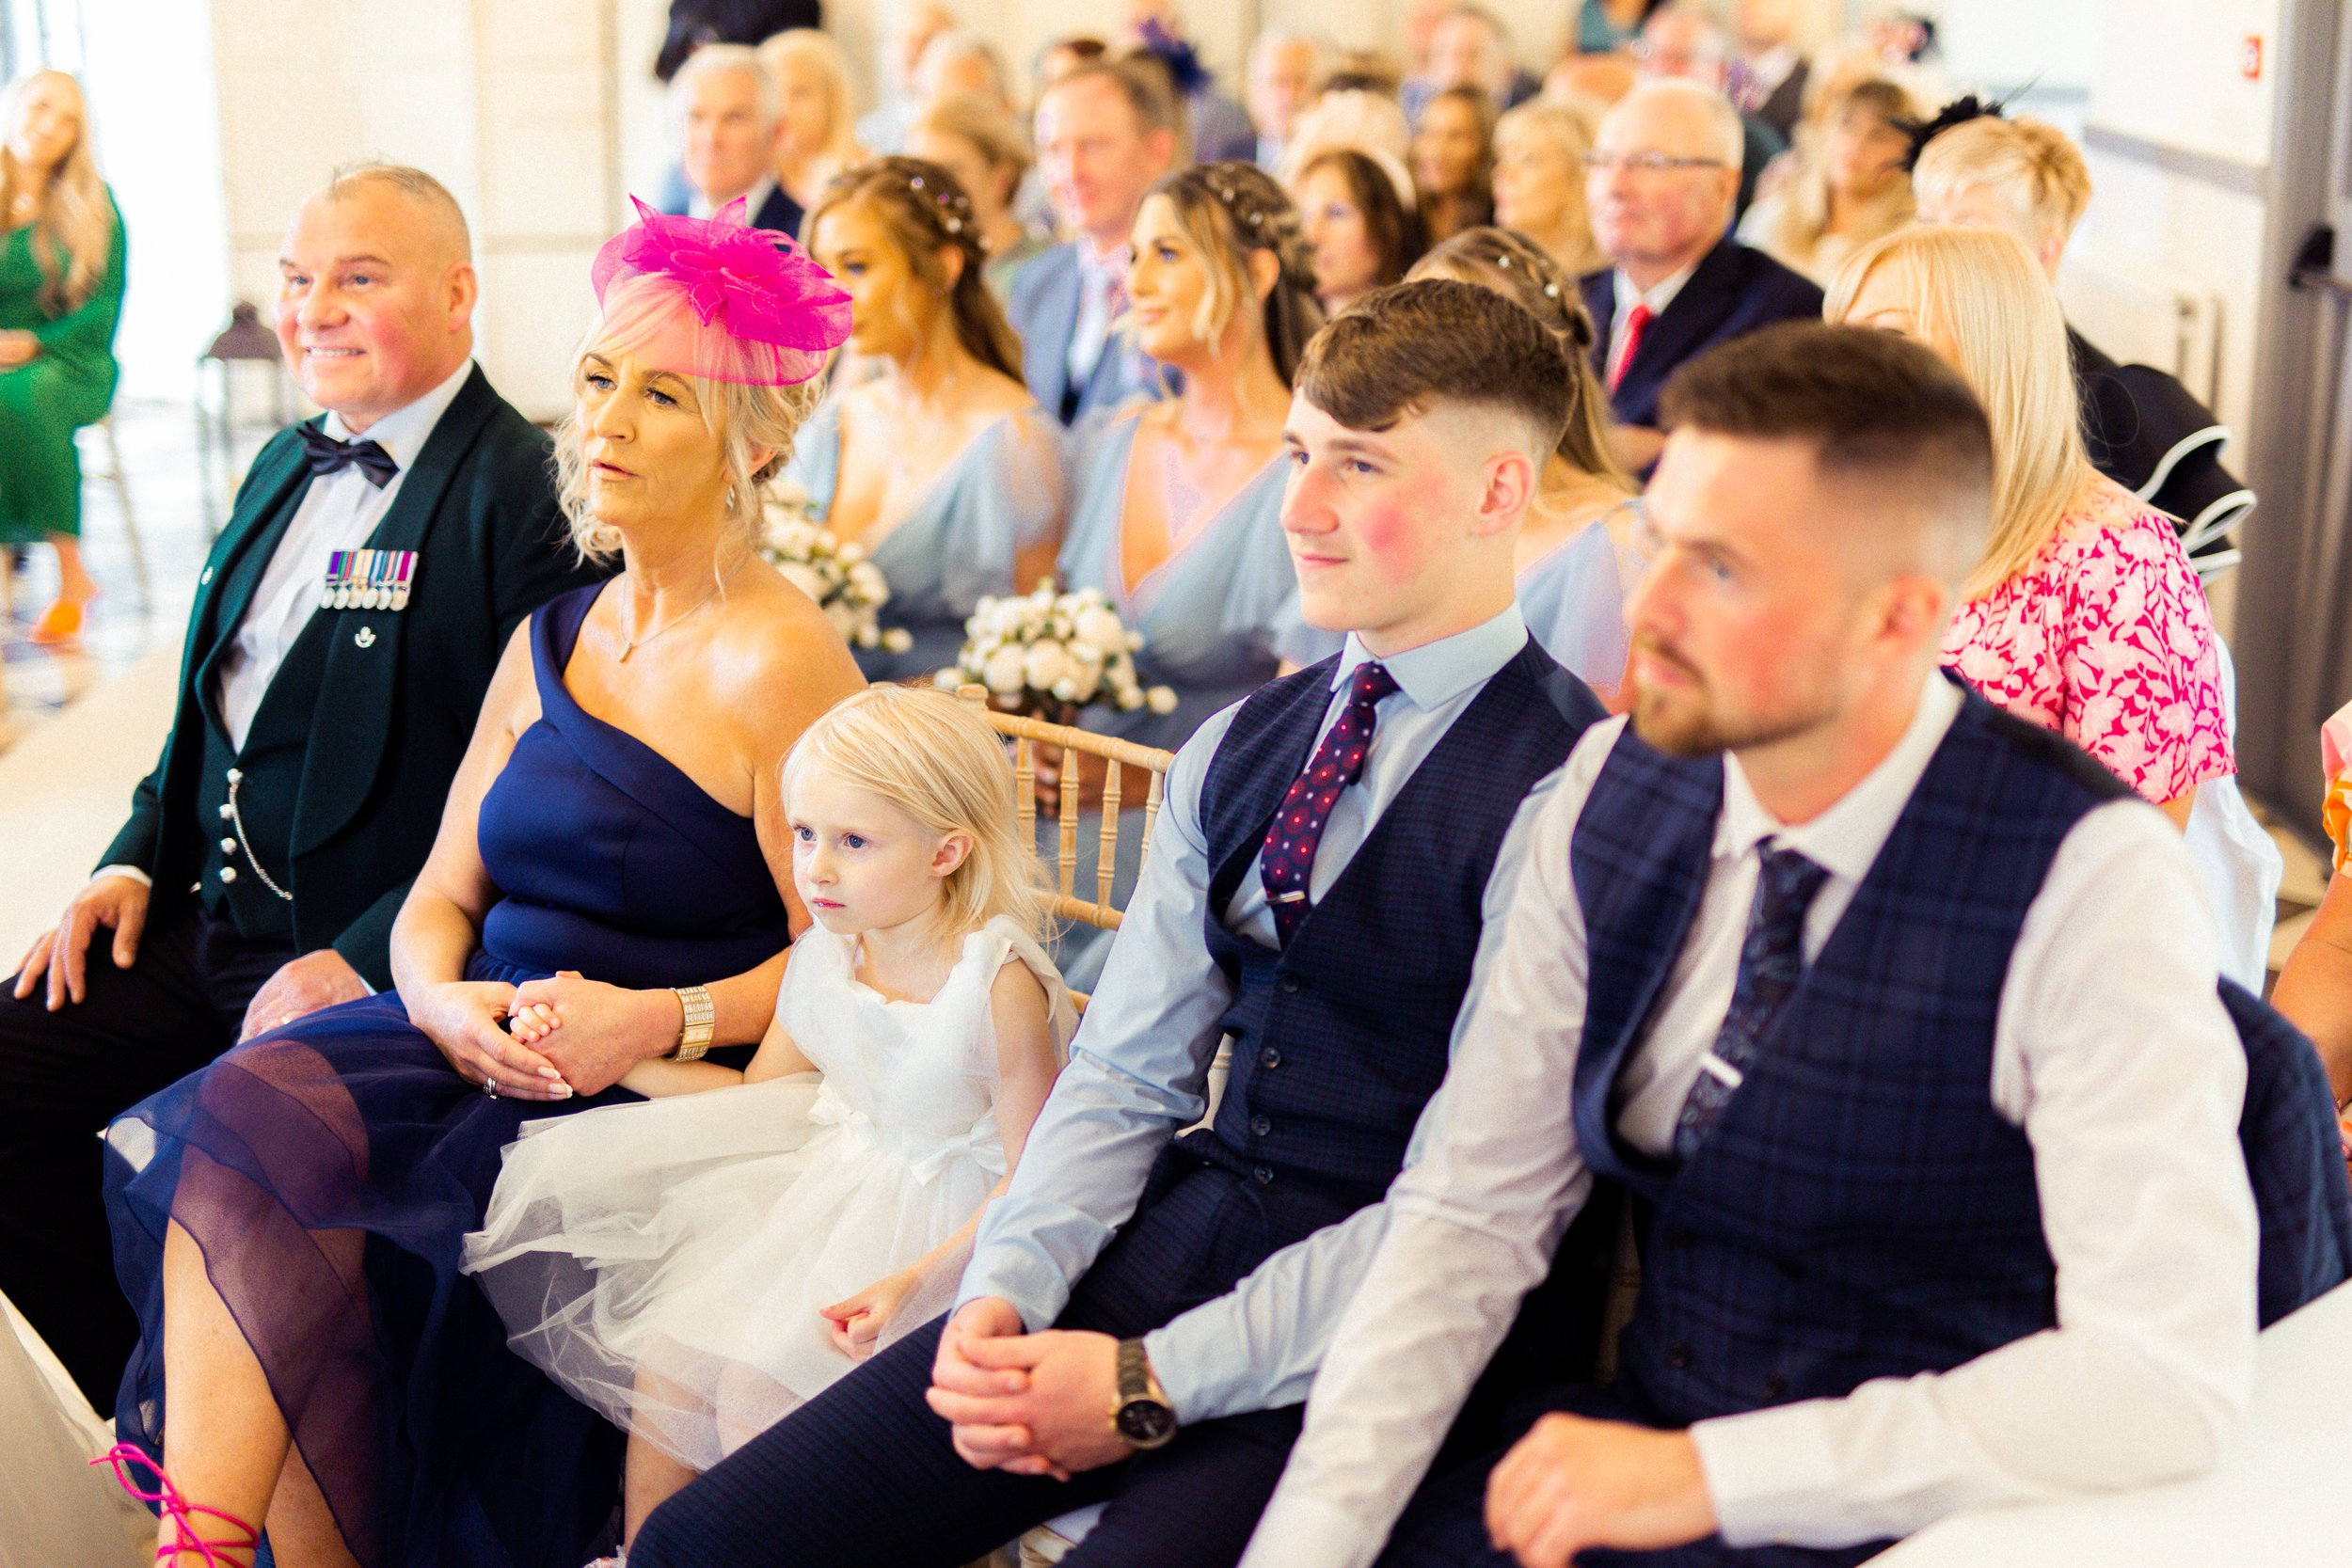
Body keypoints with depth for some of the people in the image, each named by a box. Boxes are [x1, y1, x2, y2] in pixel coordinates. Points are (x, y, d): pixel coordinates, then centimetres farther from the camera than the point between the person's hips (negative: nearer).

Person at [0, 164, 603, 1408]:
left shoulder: (528, 495, -15)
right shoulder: (288, 464, 15)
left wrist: (360, 963, -22)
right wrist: (135, 860, 8)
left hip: (377, 970, -9)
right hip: (202, 925, 9)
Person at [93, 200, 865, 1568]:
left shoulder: (780, 660, -8)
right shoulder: (548, 642, 16)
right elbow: (439, 899, 15)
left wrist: (665, 1020, -22)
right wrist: (446, 1002, -7)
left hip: (660, 1094, -7)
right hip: (480, 1047, 7)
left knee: (261, 1151, -24)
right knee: (243, 1116, -21)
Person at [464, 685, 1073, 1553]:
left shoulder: (1000, 986, -23)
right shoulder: (821, 958, -1)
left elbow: (1031, 1181, -19)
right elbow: (755, 1093, 13)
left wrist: (916, 1282, -30)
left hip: (943, 1223, -7)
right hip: (824, 1175, 7)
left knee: (755, 1391, -18)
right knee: (667, 1354, -4)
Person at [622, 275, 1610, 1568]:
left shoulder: (1565, 792, -12)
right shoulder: (1236, 752, 13)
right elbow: (1125, 1070, 12)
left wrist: (1156, 1384, -15)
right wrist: (1004, 1291, -6)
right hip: (1172, 1244, 6)